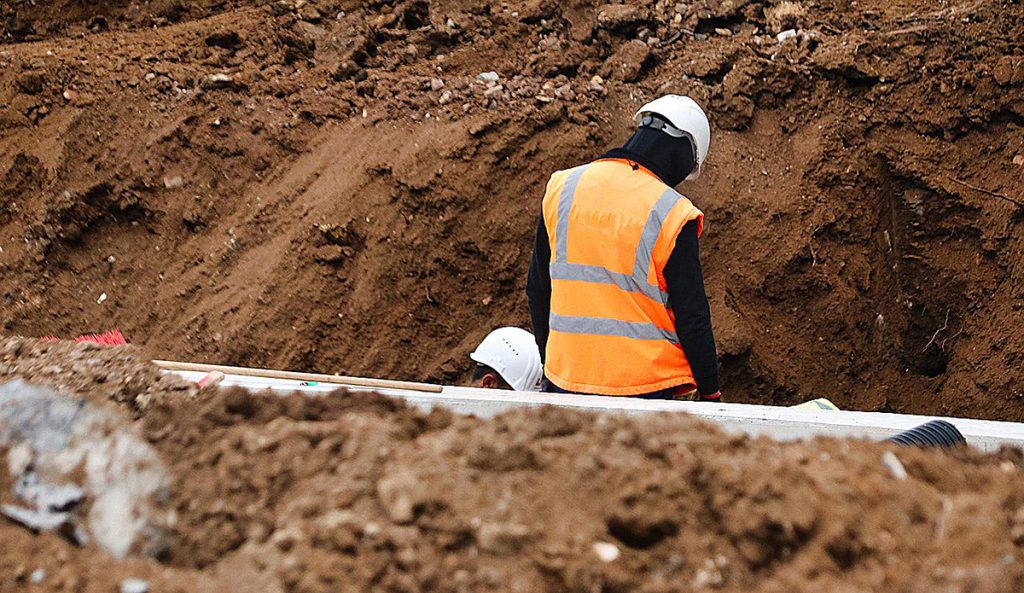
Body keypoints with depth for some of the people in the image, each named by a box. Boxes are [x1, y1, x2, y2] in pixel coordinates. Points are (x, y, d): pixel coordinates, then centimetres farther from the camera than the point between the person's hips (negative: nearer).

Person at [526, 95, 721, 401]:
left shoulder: (561, 188, 4)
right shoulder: (671, 214, -11)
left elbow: (537, 290, 13)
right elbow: (692, 317, -8)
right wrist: (710, 393, 3)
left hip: (565, 378, 5)